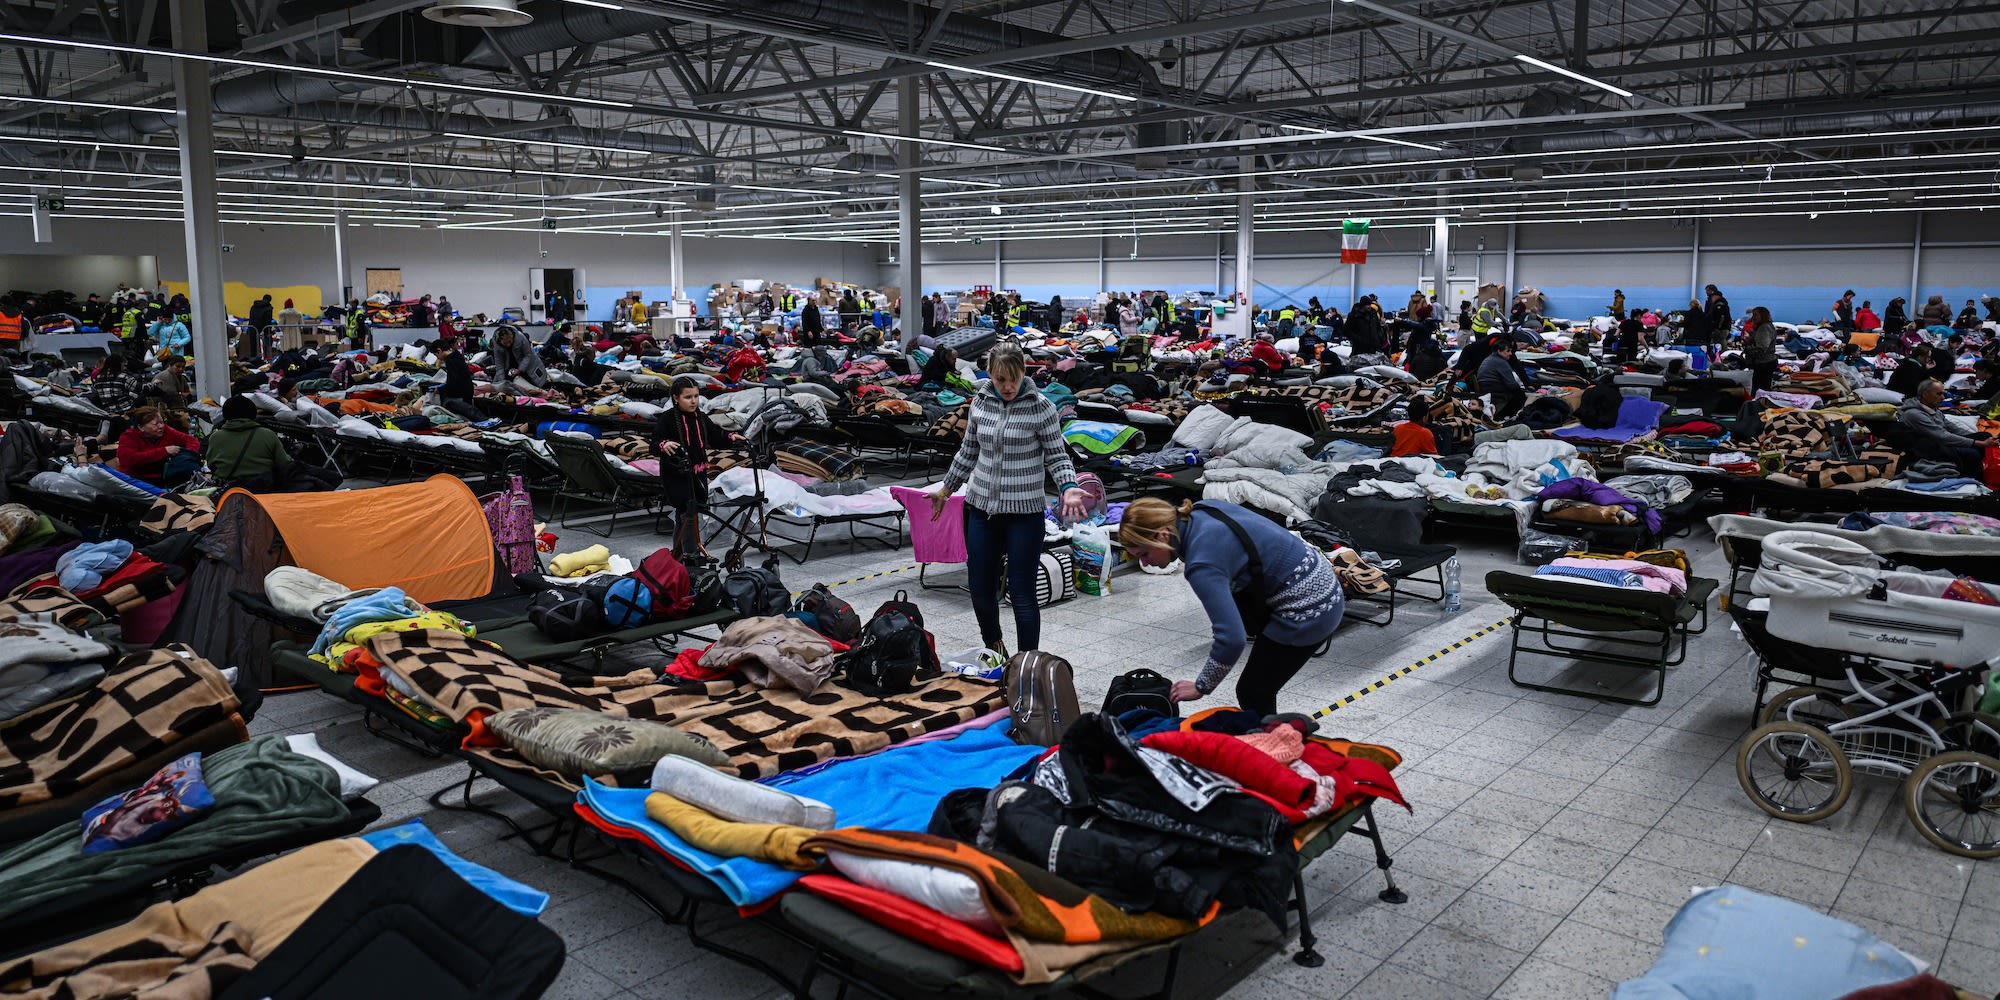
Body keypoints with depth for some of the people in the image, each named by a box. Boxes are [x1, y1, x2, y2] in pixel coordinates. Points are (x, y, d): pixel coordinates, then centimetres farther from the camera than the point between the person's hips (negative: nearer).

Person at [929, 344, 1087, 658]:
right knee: (980, 590, 12)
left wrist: (1069, 488, -22)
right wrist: (946, 489, 22)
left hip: (1024, 513, -4)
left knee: (1022, 596, -1)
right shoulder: (980, 401, 4)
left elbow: (1057, 456, -4)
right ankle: (993, 648, 37)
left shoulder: (1041, 407, -9)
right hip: (981, 506, 4)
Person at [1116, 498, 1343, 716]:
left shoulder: (1202, 564, -25)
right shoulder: (1200, 512, -1)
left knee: (1252, 695, 3)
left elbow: (1232, 638, -28)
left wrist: (1201, 687, -14)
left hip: (1307, 607, -9)